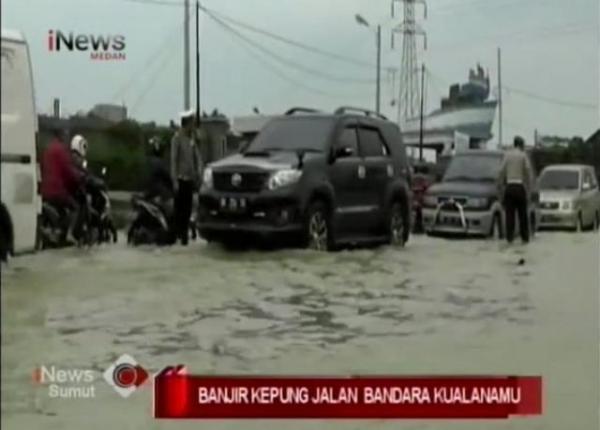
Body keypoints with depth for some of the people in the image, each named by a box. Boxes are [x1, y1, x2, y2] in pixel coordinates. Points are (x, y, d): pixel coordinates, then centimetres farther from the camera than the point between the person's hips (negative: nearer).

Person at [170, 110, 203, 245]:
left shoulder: (192, 138, 11)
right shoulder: (177, 138, -8)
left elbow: (197, 157, 15)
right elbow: (173, 160, -10)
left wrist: (198, 175, 6)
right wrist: (175, 180, -14)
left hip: (190, 178, 6)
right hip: (181, 178, -6)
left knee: (188, 208, 7)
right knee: (180, 208, -5)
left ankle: (185, 233, 14)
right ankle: (178, 233, 0)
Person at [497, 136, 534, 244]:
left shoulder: (507, 155, 6)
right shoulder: (523, 155, 0)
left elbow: (502, 172, 3)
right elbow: (529, 173, -4)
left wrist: (501, 187, 9)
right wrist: (529, 189, 1)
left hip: (509, 187, 2)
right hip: (520, 187, -2)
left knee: (509, 214, 2)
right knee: (523, 214, 6)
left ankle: (509, 237, -2)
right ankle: (525, 238, 7)